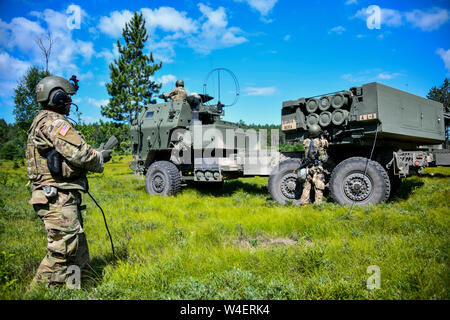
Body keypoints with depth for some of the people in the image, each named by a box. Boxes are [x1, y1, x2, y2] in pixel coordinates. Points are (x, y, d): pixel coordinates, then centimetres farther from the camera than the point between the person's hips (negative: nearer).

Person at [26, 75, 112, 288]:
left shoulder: (42, 122, 21)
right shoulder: (53, 122, -13)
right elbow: (80, 154, -22)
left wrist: (97, 155, 11)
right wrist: (100, 159, -1)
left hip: (59, 198, 11)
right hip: (58, 199, -11)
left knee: (78, 250, 17)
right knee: (62, 253, -5)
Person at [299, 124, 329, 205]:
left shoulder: (306, 142, 1)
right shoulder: (321, 142, -7)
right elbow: (326, 144, 13)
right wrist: (322, 137, 26)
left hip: (309, 167, 4)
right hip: (318, 167, -4)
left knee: (307, 185, 13)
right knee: (319, 186, 1)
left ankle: (303, 202, 16)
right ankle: (318, 203, 0)